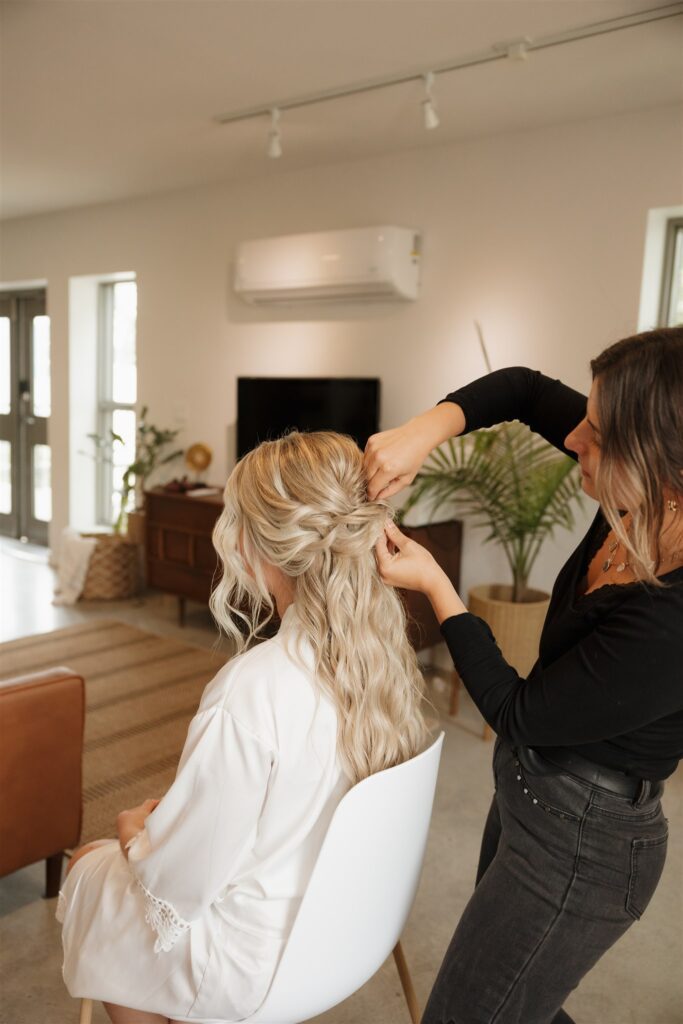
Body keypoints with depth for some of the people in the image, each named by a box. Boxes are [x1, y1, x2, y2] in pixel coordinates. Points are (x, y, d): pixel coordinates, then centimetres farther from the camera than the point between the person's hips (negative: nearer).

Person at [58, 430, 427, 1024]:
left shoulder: (257, 687, -35)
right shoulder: (387, 652, -12)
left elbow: (180, 881, -23)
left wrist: (136, 833, -2)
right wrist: (166, 815, 8)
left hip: (254, 965, -6)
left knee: (87, 867, 20)